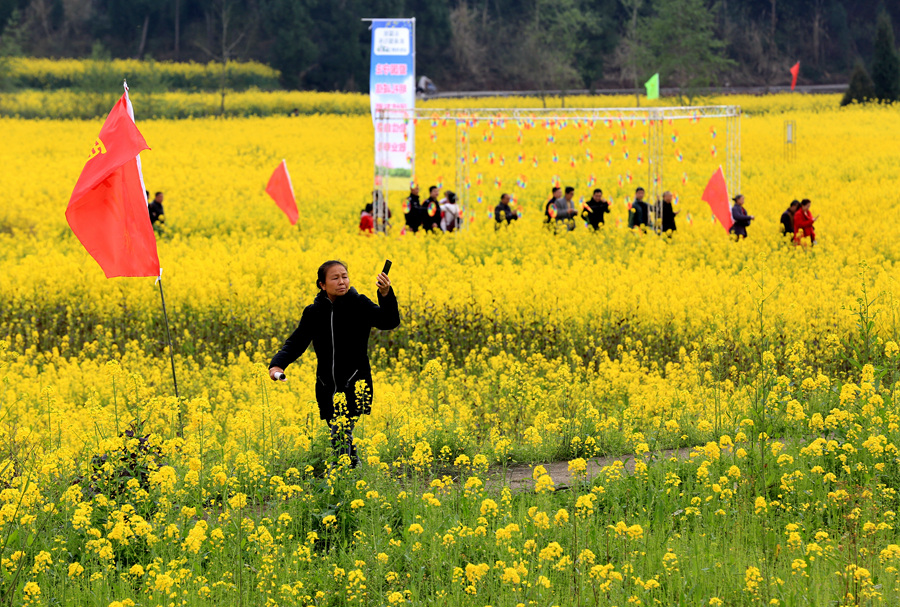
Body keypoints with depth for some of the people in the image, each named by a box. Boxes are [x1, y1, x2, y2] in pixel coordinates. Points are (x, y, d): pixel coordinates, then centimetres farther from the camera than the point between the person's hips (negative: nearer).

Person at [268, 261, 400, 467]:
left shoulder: (359, 305, -6)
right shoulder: (314, 312, 4)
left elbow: (389, 322, -18)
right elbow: (297, 342, 6)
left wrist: (386, 295, -36)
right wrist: (277, 364, -12)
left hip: (354, 386, -5)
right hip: (327, 388, 5)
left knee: (341, 434, -17)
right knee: (340, 438, 12)